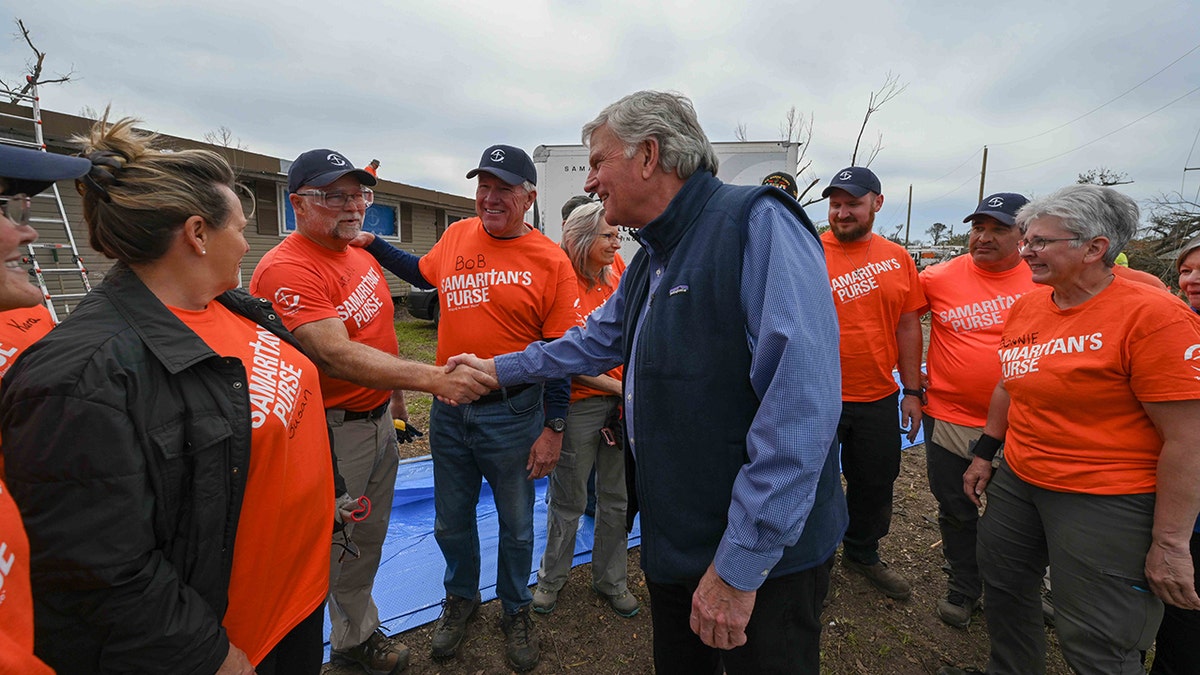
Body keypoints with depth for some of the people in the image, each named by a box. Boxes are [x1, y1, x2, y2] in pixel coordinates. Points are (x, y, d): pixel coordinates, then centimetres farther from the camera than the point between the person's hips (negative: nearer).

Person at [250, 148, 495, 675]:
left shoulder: (363, 256, 8)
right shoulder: (286, 270, -20)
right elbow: (336, 355, -31)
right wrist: (432, 379, -38)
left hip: (379, 419, 9)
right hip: (333, 433, -8)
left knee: (369, 535, 21)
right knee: (334, 544, 12)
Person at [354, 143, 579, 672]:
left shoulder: (550, 262, -11)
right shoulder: (457, 237, 2)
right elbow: (422, 273, 25)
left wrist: (553, 428, -9)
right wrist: (371, 243, 15)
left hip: (512, 414, -3)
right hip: (448, 408, 4)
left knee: (516, 525, 15)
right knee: (451, 520, 20)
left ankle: (515, 611, 41)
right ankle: (461, 597, 47)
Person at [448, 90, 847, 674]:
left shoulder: (757, 224, -21)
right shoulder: (650, 260, 9)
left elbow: (800, 399, -29)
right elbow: (596, 341, 23)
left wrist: (740, 562, -25)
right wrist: (499, 368, 23)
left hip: (764, 557, -8)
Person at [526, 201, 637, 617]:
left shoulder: (617, 267, 2)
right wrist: (618, 387, -16)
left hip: (623, 400, 5)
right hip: (580, 404, -5)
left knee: (616, 499, 17)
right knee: (569, 500, 12)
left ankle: (610, 580, 38)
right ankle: (552, 579, 37)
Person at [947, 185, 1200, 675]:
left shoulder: (1153, 316, -17)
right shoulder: (1025, 308, 3)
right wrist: (985, 455, 17)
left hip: (1107, 504, -6)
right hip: (1016, 483, 7)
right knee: (1003, 594, 20)